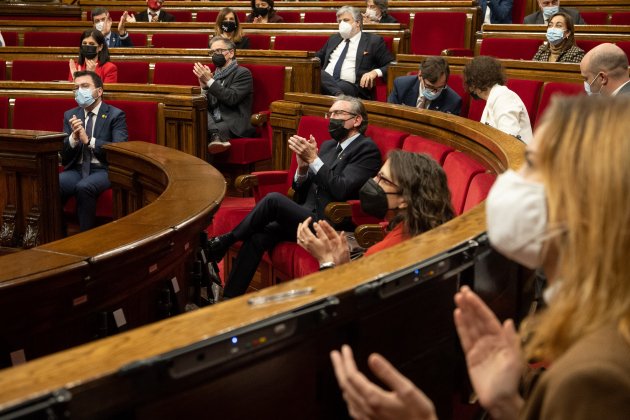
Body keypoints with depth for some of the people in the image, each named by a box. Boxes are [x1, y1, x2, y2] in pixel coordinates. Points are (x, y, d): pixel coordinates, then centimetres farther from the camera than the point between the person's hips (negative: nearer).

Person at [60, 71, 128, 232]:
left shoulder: (115, 115, 1)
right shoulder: (70, 115, 15)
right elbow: (63, 155, 10)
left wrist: (89, 140, -21)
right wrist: (73, 138, -11)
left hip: (103, 170, -4)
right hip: (77, 169, 4)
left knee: (84, 187, -36)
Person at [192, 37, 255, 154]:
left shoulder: (243, 73, -1)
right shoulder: (215, 75, 20)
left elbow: (231, 98, -16)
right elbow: (208, 106, 14)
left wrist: (209, 81, -16)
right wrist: (204, 87, -4)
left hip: (235, 125, -6)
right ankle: (217, 135, -53)